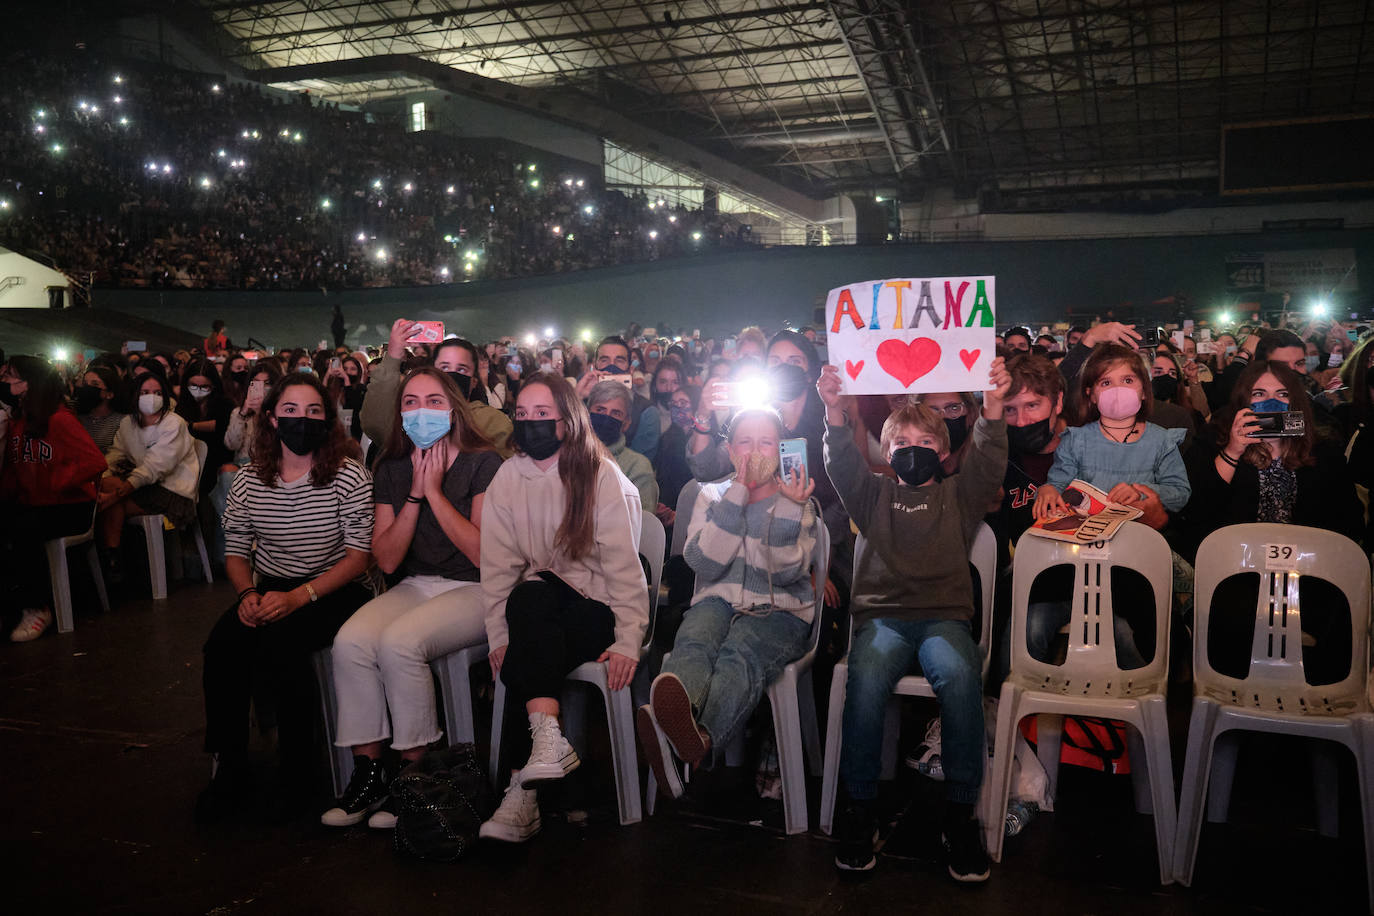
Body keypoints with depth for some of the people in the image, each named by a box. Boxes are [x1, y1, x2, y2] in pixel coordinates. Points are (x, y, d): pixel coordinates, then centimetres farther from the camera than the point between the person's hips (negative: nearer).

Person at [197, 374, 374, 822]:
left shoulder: (350, 477, -9)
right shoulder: (248, 481, 4)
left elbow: (359, 556, -12)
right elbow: (236, 553, 10)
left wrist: (299, 596, -22)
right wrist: (247, 594, -12)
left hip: (334, 591, -4)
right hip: (270, 589, 4)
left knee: (280, 642, -31)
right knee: (222, 645, -24)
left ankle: (296, 770, -12)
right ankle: (228, 769, -6)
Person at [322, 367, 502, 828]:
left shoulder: (483, 462, -4)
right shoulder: (392, 469, 10)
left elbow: (482, 553, -14)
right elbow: (387, 560, 3)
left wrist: (435, 491, -13)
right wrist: (414, 495, -7)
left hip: (473, 591, -5)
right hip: (413, 587, 5)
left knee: (398, 643, -31)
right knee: (350, 642, -24)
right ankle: (368, 770, -11)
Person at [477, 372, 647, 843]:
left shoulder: (603, 477, -3)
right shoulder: (507, 478, 7)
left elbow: (623, 565, -8)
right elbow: (498, 564, 2)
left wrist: (628, 641, -16)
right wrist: (498, 636, -8)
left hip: (595, 610, -3)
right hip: (536, 614, 3)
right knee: (530, 596, -30)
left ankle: (525, 792, -35)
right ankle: (550, 744, -41)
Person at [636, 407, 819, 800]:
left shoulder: (798, 501, 13)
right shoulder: (712, 495, 17)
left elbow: (786, 573, -3)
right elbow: (705, 562, -3)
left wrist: (788, 507, -12)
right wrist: (738, 492, -6)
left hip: (780, 610, -2)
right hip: (718, 602, 2)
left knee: (740, 651, -38)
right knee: (693, 643, -36)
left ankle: (699, 740, -71)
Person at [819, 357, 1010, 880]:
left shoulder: (959, 496, 19)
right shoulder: (876, 495, 20)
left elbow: (988, 463, 1)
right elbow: (843, 465, 3)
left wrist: (993, 406, -16)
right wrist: (834, 412, -14)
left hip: (944, 616, 0)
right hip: (882, 615, 0)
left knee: (960, 675, -34)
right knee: (867, 677, -33)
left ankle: (960, 812, -20)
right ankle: (859, 808, -18)